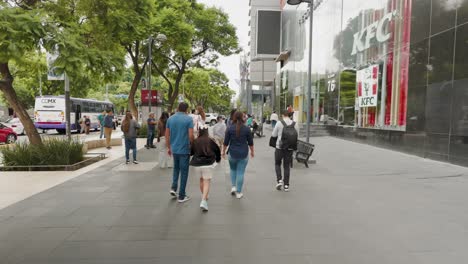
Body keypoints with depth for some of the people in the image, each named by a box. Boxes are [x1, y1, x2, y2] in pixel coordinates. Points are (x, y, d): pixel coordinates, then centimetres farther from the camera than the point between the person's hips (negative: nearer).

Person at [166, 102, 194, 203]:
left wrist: (169, 147, 16)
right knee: (184, 171, 4)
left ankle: (173, 188, 10)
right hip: (184, 149, -4)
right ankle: (181, 196, 10)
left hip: (174, 149, 4)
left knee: (176, 168, 25)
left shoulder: (170, 119, 4)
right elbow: (191, 136, -15)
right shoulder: (188, 119, -9)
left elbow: (167, 135, 6)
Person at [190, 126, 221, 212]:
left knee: (201, 180, 23)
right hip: (208, 164, -2)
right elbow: (217, 150, 8)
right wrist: (218, 159, 26)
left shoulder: (195, 142, -1)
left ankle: (204, 196, 38)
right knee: (206, 182, -2)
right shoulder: (210, 141, -1)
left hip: (197, 164, 2)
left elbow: (191, 152, 8)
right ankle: (203, 201, -16)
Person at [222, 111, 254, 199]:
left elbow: (226, 142, -1)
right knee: (240, 172, 5)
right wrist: (252, 151, 16)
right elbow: (250, 142, 1)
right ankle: (238, 192, 10)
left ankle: (233, 186, 14)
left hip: (232, 153, 1)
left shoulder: (230, 128, -4)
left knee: (233, 169, 24)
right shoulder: (246, 129, -4)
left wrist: (223, 151, 12)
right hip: (244, 154, -1)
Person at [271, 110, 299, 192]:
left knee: (277, 164, 16)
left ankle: (279, 180, 0)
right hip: (290, 148, 2)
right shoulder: (294, 124, 0)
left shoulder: (279, 123, -8)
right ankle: (286, 185, 13)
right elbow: (296, 136, 6)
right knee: (287, 166, 12)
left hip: (280, 147, -2)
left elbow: (273, 135, -1)